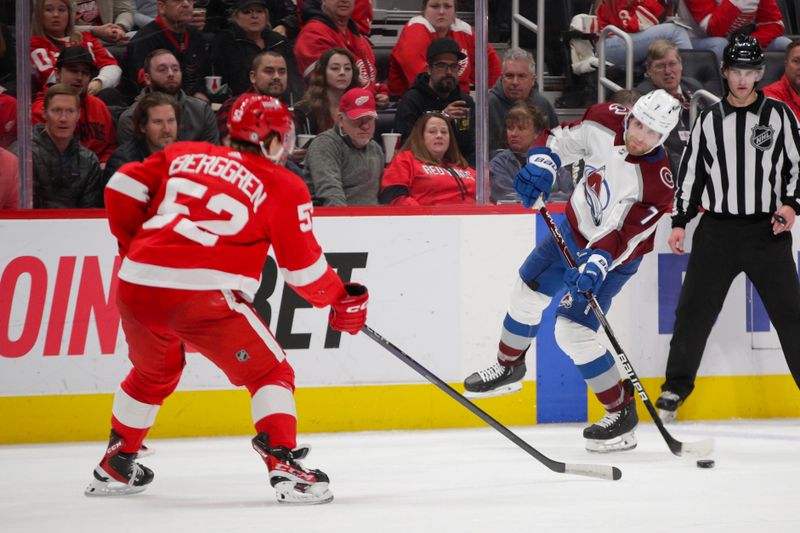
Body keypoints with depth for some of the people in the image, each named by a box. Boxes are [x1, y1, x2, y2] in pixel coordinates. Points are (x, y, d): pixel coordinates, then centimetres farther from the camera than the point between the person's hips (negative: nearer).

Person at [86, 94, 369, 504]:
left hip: (136, 286, 5)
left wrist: (134, 245, 27)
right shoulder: (283, 186, 8)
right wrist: (342, 301, 22)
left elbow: (122, 189, 14)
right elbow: (303, 267, 7)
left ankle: (114, 468, 41)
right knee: (270, 373, 6)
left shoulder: (182, 155, 19)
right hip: (203, 296, -5)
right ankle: (284, 466, -13)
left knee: (154, 373, 31)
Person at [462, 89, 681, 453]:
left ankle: (622, 413, -3)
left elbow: (621, 234, -38)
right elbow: (561, 138, -5)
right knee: (528, 292, 19)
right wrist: (541, 166, -24)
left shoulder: (656, 183, -34)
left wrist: (596, 265, -52)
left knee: (573, 331, -14)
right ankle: (508, 368, 46)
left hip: (614, 256, -6)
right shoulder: (605, 123, -21)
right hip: (575, 228, 6)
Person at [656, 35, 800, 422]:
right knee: (694, 309, 3)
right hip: (716, 230, 2)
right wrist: (680, 222, 6)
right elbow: (690, 172, 11)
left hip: (766, 230, -2)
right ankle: (676, 387, 16)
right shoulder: (708, 121, 7)